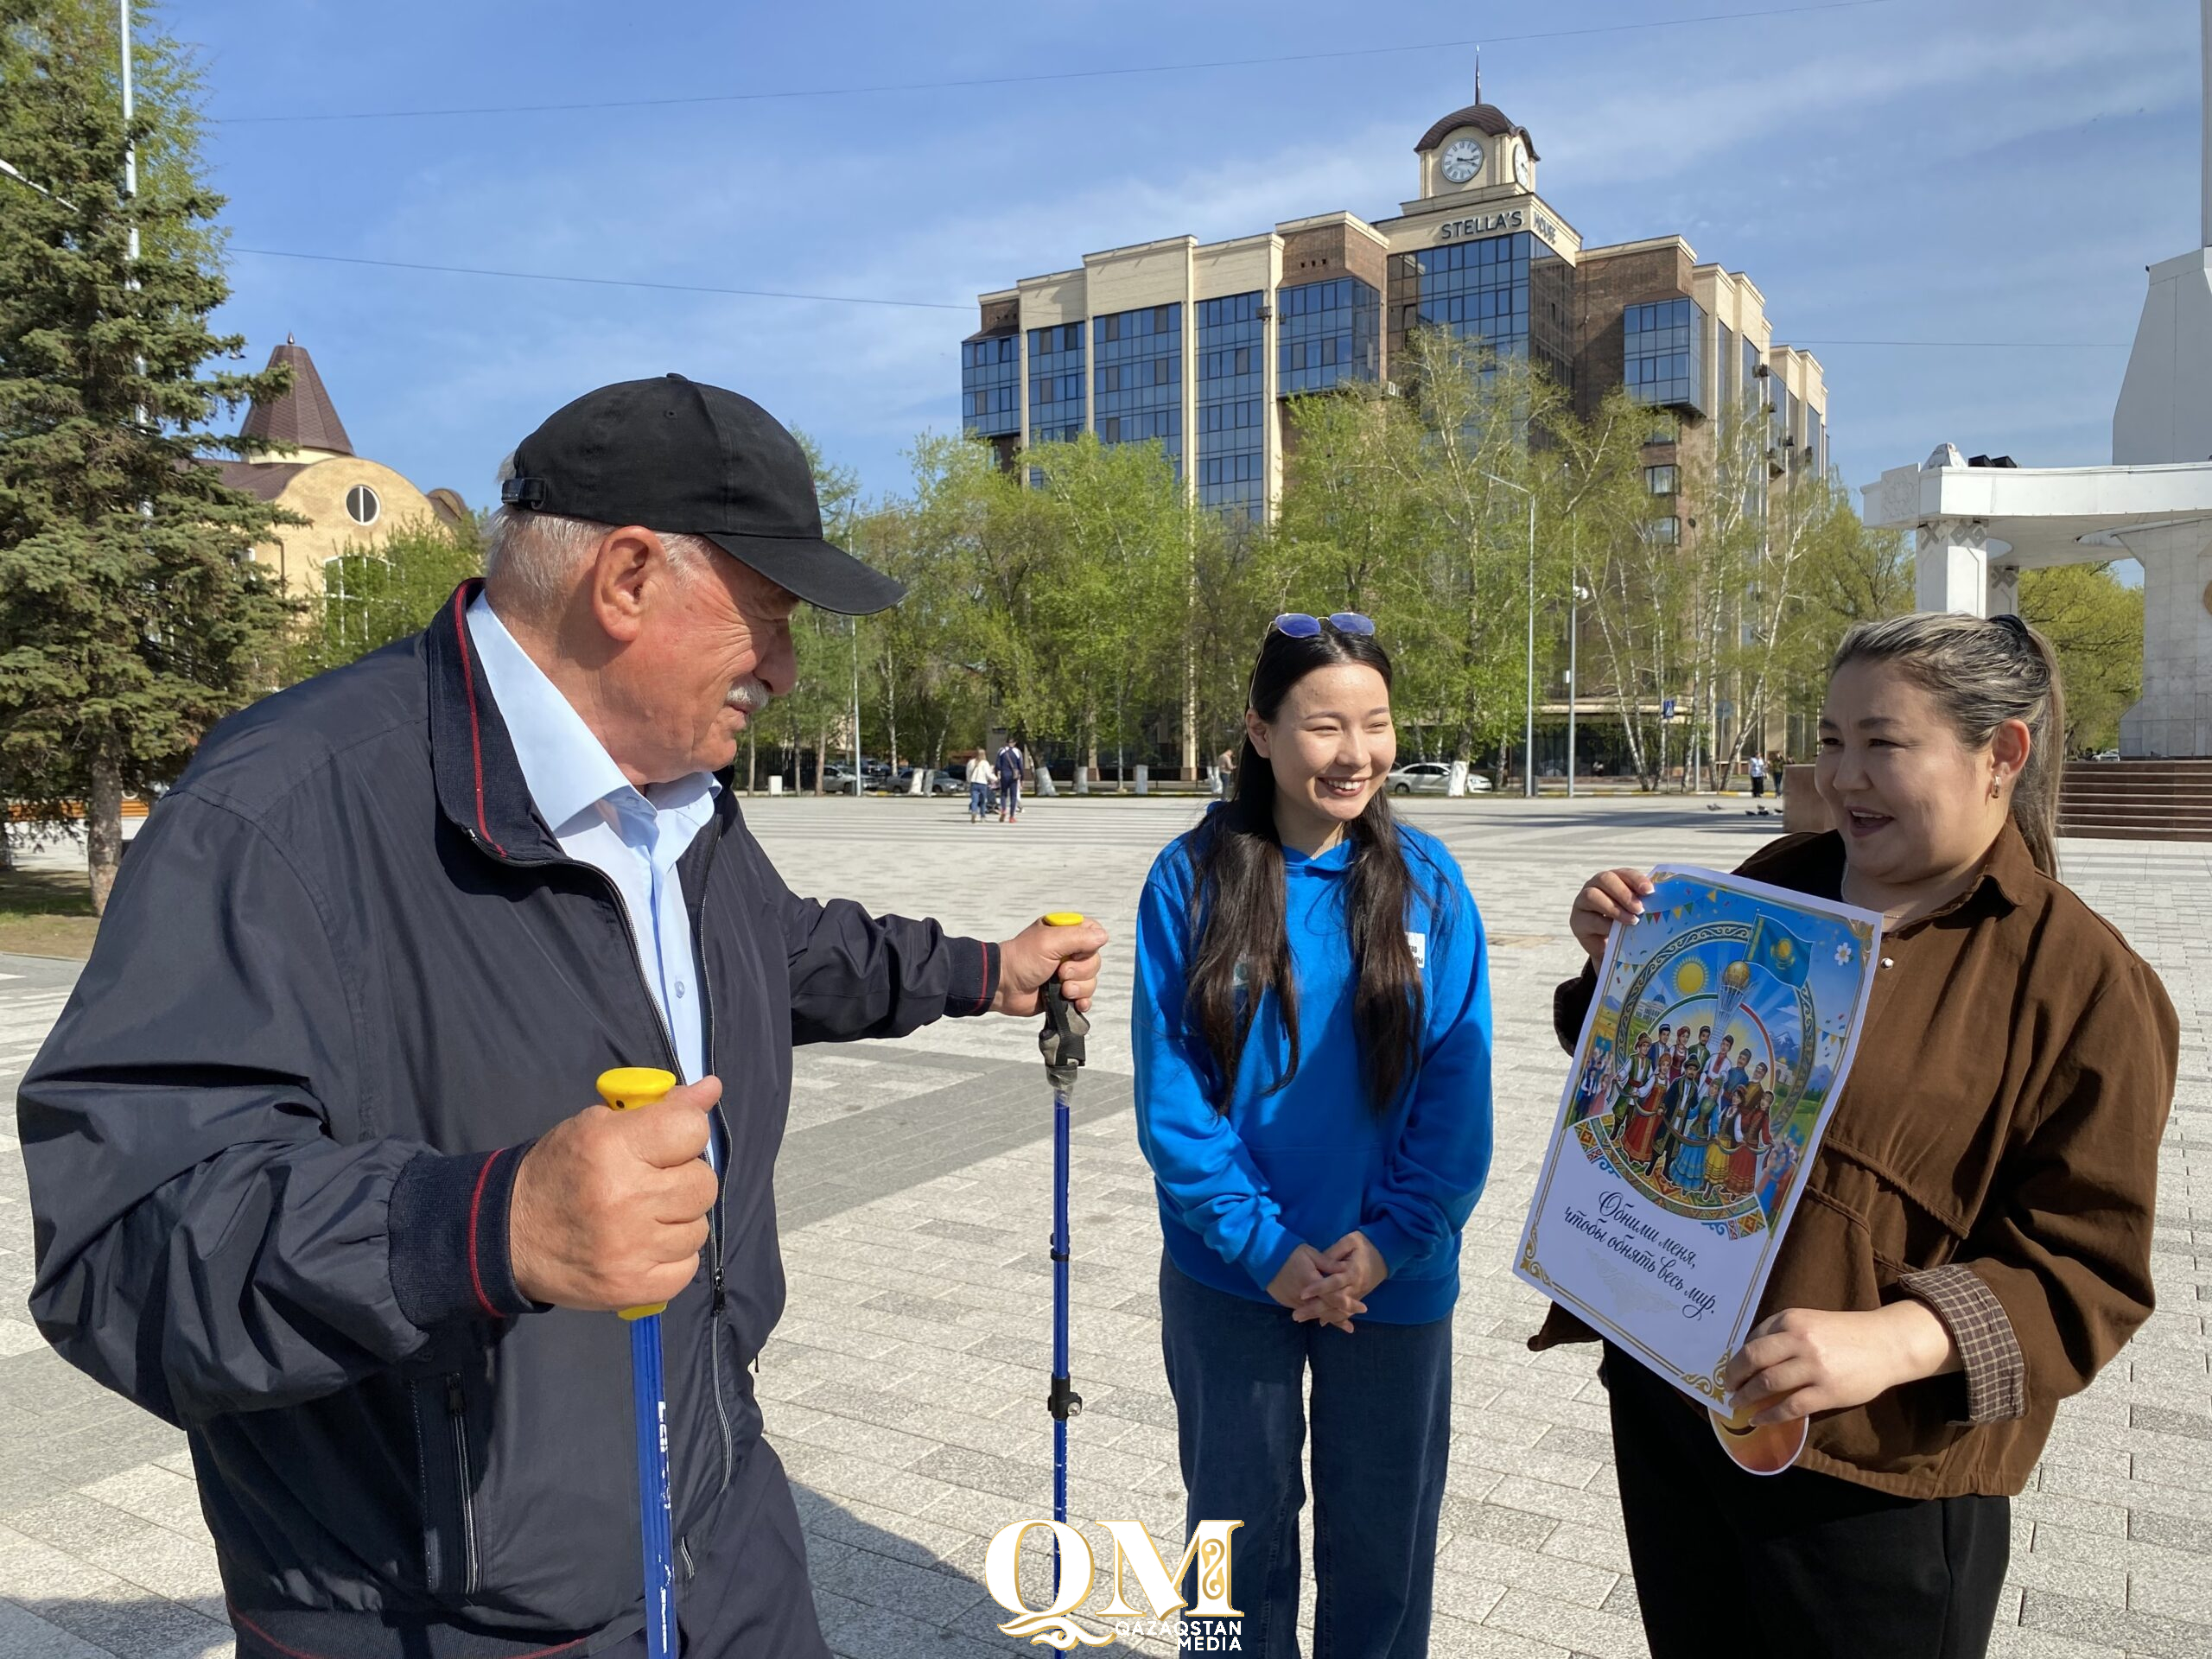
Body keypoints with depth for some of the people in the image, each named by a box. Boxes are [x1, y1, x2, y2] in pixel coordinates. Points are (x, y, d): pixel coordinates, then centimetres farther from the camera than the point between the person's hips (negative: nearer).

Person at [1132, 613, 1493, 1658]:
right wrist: (1267, 1244, -16)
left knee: (1382, 1541, 18)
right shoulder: (1192, 879, -11)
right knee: (1239, 1530, 18)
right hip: (1231, 1275, 0)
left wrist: (1390, 1240, -16)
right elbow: (1169, 1087, -11)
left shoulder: (1427, 882, -7)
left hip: (1393, 1278, 1)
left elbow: (1457, 1090, -7)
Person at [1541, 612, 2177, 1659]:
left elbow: (2086, 1267, -15)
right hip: (1661, 1396, 5)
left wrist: (1897, 1339, -31)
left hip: (1869, 1475, -5)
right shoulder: (1775, 884, 3)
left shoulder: (2085, 983, -12)